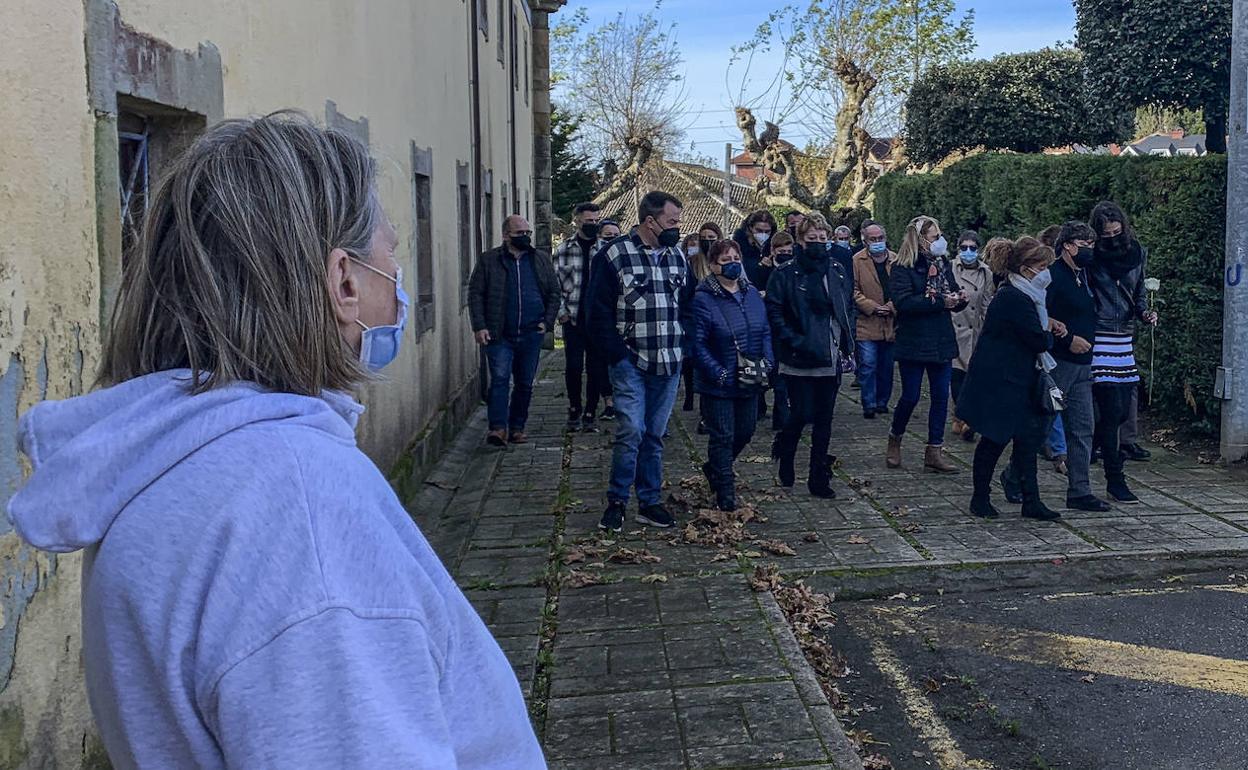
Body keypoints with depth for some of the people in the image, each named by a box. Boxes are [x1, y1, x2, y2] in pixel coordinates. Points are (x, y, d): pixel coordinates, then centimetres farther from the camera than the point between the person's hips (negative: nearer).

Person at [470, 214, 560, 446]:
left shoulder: (542, 260, 10)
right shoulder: (488, 260, 2)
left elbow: (555, 293, 14)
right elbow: (475, 294, 0)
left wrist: (547, 321, 2)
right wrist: (479, 327, -9)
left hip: (531, 334, 3)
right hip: (499, 334, -3)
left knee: (525, 383, 8)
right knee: (500, 378, -13)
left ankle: (517, 428, 17)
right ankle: (498, 427, -15)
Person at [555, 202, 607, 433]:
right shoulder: (563, 250, 4)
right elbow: (555, 284, 6)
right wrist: (561, 312, -2)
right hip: (573, 319, 0)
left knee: (596, 368, 4)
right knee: (573, 366, 2)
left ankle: (590, 414, 14)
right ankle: (574, 410, 20)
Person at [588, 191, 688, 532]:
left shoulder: (677, 256, 11)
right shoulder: (614, 255, -6)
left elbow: (687, 303, 17)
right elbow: (600, 311, -7)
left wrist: (682, 346, 5)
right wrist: (616, 354, -12)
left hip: (669, 364, 5)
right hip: (630, 363, -5)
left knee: (655, 435, 11)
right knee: (631, 431, -11)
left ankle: (650, 502, 20)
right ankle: (616, 501, 5)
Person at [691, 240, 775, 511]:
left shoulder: (752, 294, 6)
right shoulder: (703, 299, -13)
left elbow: (766, 332, 11)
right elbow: (698, 343, -14)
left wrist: (766, 361, -5)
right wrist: (720, 374, -20)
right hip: (717, 385, -6)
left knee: (745, 432, 16)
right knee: (723, 436, 2)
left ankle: (714, 468, 40)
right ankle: (725, 493, 16)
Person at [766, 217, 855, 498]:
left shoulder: (838, 271, 9)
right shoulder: (786, 273, -5)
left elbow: (849, 308, 16)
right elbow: (774, 311, -7)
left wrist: (847, 344, 7)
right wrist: (794, 341, -15)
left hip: (831, 358, 4)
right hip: (800, 359, -4)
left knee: (824, 420, 8)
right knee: (801, 414, -5)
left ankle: (819, 479, 16)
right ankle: (784, 455, 27)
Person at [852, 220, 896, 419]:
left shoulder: (896, 260, 6)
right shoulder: (857, 261, -2)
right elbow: (853, 291, -6)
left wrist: (892, 307, -8)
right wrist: (872, 307, -13)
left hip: (891, 324, 3)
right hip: (866, 323, -3)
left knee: (886, 367, 11)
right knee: (868, 367, -4)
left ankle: (882, 402, 24)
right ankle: (869, 405, 4)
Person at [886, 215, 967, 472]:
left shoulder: (943, 264, 10)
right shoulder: (903, 268, -9)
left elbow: (953, 300, 17)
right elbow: (903, 302, -21)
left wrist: (959, 299, -7)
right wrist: (940, 301, -24)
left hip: (942, 342, 6)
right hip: (914, 343, -6)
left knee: (941, 396, 5)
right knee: (910, 397, 1)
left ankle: (934, 451, 12)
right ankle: (895, 439, 25)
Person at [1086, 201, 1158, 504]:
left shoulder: (1137, 253, 8)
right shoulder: (1090, 257, -7)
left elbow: (1138, 294, 19)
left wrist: (1145, 313, 0)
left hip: (1124, 340, 6)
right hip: (1098, 339, -6)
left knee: (1123, 409, 4)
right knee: (1112, 409, -7)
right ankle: (1115, 479, 2)